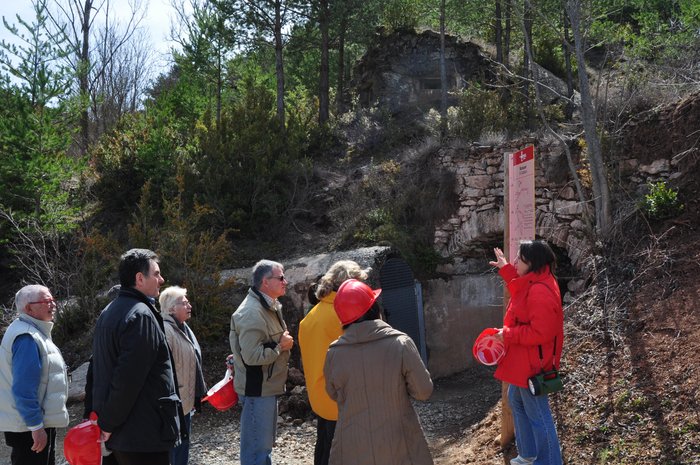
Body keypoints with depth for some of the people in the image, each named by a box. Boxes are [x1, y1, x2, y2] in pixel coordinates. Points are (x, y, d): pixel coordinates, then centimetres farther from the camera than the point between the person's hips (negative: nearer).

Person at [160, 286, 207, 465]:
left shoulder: (182, 328, 13)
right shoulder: (165, 330, -21)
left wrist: (199, 391, 25)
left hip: (186, 401, 10)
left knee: (183, 443, 18)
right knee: (175, 449, -2)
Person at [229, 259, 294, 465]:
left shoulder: (269, 307, 13)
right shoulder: (252, 313, -21)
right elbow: (253, 356, -28)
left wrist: (282, 343, 9)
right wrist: (281, 346, -17)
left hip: (268, 387, 11)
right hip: (257, 389, -11)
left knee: (266, 443, 19)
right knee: (257, 448, -5)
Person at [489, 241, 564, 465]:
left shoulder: (540, 292, -29)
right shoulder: (533, 282, 4)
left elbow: (539, 332, -31)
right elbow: (520, 291, 28)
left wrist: (508, 334, -22)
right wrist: (505, 269, 23)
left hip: (532, 364, -12)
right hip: (524, 361, 12)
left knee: (538, 415, 1)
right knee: (516, 401, 27)